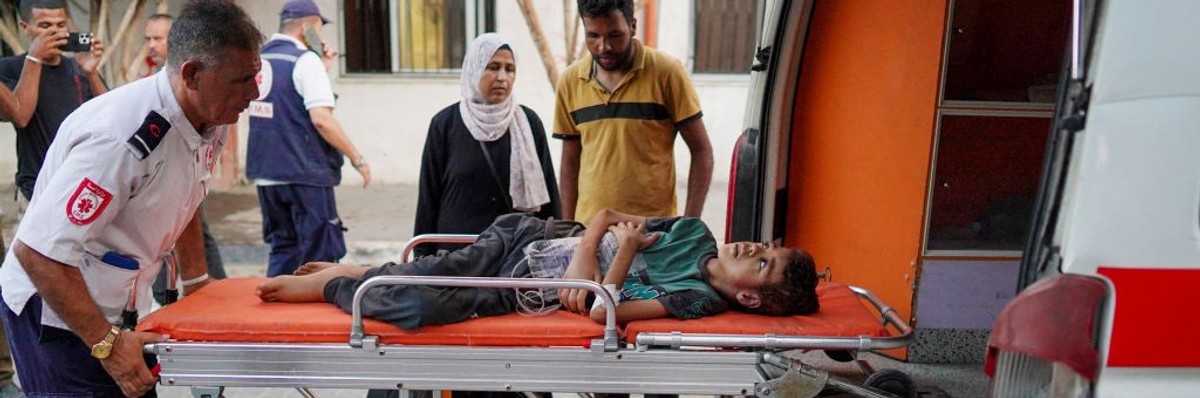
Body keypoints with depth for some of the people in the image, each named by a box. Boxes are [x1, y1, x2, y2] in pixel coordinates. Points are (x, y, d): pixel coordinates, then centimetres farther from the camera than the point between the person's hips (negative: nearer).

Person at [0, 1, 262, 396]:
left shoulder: (210, 120, -5)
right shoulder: (122, 137, -31)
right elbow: (37, 251, -28)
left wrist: (195, 281, 13)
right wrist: (106, 343, -24)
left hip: (121, 307, 7)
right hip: (55, 310, -7)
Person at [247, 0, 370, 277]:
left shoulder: (258, 59, 11)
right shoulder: (305, 60, -11)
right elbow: (321, 119, -20)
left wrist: (320, 69, 13)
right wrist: (358, 159, -12)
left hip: (266, 173, 8)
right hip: (304, 173, -7)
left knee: (283, 250, 17)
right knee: (319, 256, 1)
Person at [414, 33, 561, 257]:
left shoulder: (528, 123, 4)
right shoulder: (445, 124, 1)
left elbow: (547, 194, 6)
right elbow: (429, 197, 4)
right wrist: (424, 259, 2)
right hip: (457, 253, -1)